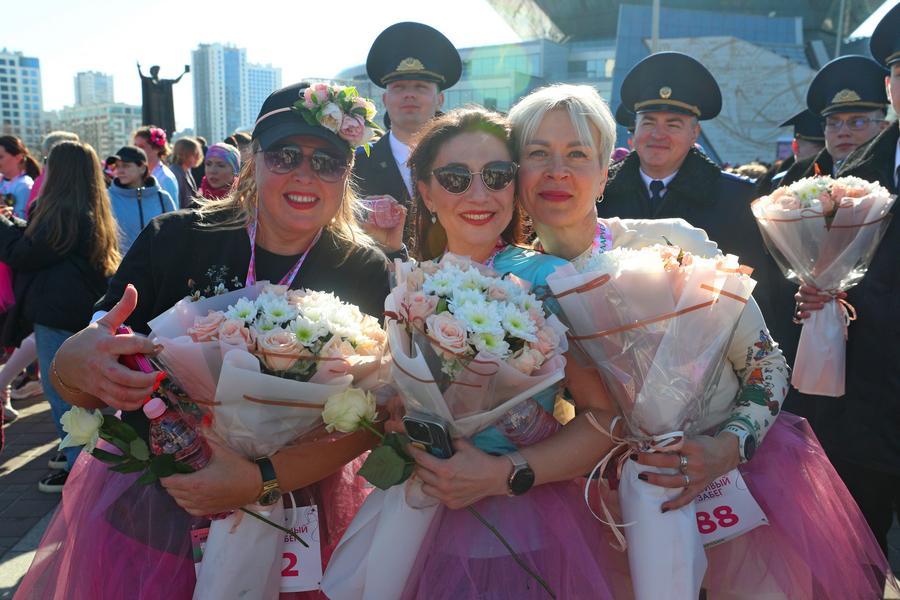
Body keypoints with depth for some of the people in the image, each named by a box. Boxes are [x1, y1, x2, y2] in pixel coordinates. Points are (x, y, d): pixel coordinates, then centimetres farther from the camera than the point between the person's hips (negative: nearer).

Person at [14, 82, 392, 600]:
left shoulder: (366, 272, -11)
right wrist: (76, 363, -32)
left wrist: (262, 480, -29)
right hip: (144, 512, 1)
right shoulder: (175, 239, -12)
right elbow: (77, 387, -9)